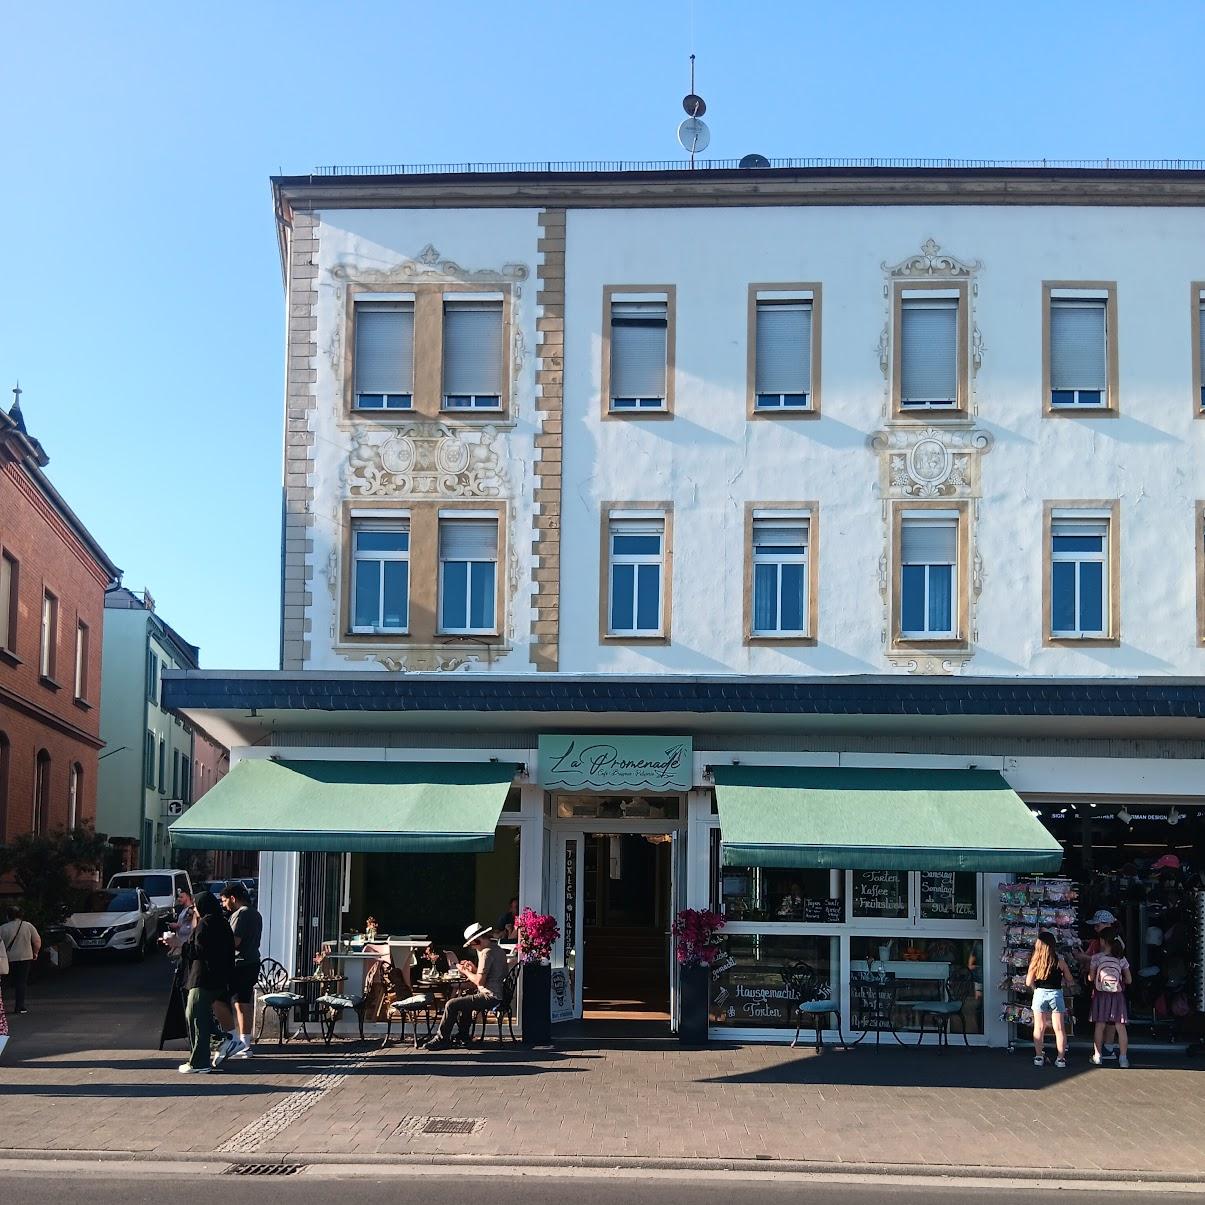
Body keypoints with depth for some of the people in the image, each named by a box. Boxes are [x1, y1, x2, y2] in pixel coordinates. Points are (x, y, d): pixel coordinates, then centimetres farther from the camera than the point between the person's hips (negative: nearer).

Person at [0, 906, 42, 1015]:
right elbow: (37, 941, -1)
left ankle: (19, 1006, 15)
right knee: (22, 982, 3)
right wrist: (35, 953, 14)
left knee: (15, 983, 12)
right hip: (25, 957, -1)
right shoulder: (28, 926, -3)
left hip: (9, 959, 1)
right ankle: (18, 1007, -3)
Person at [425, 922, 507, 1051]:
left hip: (490, 996, -11)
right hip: (497, 993, 11)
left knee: (451, 1005, -13)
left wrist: (465, 972, -6)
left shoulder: (487, 952, -17)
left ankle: (442, 1039, -3)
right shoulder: (496, 948, 14)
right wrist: (474, 969, 14)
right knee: (463, 1000, 32)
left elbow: (480, 981, -21)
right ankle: (463, 1038, 31)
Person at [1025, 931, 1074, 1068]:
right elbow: (1069, 980, 2)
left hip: (1039, 994, 1)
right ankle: (1061, 1058, 7)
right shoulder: (1059, 960, -5)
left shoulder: (1035, 960, -3)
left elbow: (1029, 982, -4)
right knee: (1059, 1028, 6)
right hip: (1056, 994, -1)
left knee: (1039, 1028, 9)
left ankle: (1038, 1057, 12)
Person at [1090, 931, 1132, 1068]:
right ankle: (1123, 1058, 0)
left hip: (1101, 994, -1)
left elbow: (1091, 978, -2)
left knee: (1099, 1026, 7)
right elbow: (1129, 980, 5)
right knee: (1121, 1027, 2)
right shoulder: (1121, 959, 1)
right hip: (1117, 995, 1)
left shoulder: (1096, 958, -6)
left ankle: (1097, 1056, 11)